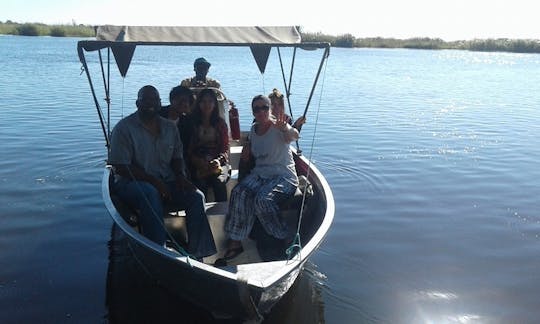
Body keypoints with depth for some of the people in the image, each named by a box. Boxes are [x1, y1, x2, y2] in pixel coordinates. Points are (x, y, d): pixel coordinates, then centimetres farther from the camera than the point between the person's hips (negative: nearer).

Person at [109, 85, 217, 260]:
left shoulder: (170, 127, 11)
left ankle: (195, 253, -13)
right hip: (131, 182, -5)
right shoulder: (124, 128, -7)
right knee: (150, 193, -39)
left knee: (197, 196, -18)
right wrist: (153, 180, -21)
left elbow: (177, 158, 17)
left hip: (166, 181, 5)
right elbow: (121, 167, -13)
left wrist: (180, 176, -5)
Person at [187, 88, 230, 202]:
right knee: (200, 184, -32)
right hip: (198, 164, 0)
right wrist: (199, 162, -13)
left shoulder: (220, 123, 16)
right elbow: (189, 150, 6)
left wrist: (218, 160, -11)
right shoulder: (193, 123, 12)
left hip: (219, 162, 1)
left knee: (219, 181, -32)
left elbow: (225, 148, 10)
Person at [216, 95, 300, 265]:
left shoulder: (278, 126, -9)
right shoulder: (254, 129, 13)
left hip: (284, 176, -6)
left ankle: (286, 240, -12)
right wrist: (247, 149, 9)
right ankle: (235, 243, -19)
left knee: (263, 200, -33)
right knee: (239, 193, -24)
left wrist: (285, 129, -56)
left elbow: (294, 136, -32)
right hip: (259, 174, 6)